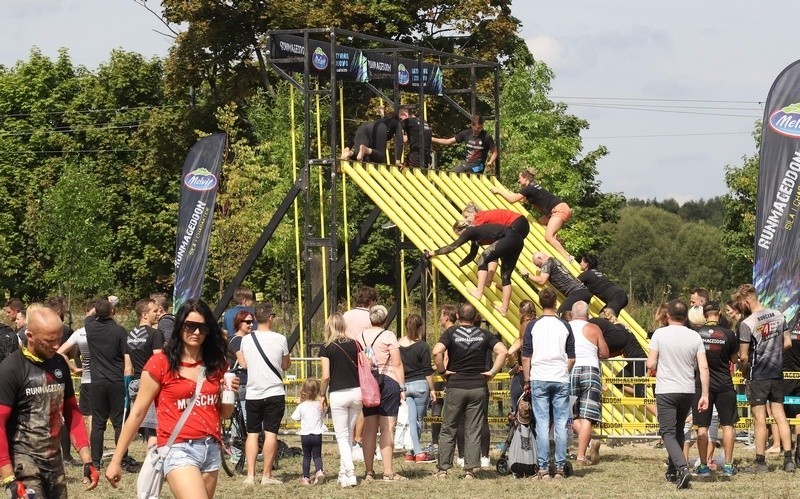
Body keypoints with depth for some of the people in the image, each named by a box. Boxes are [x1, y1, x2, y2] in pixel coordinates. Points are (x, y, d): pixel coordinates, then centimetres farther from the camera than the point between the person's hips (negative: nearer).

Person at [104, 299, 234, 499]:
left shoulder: (216, 364, 10)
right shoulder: (161, 363, -5)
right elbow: (137, 413, -2)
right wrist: (116, 460, -2)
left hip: (211, 449, 6)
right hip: (178, 450, -6)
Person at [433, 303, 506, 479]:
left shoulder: (451, 333, -2)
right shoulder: (484, 335, 3)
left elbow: (437, 352, -17)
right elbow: (502, 351, -8)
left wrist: (442, 371, -4)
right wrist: (492, 372, -1)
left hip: (456, 386, -1)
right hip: (478, 386, 1)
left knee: (448, 429, 7)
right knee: (473, 431, 5)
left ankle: (443, 469, 6)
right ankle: (470, 470, 1)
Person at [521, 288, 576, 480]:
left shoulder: (533, 326, -1)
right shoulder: (565, 326, 3)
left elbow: (526, 356, 0)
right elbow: (572, 358, 6)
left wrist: (527, 380, 9)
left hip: (539, 379, -1)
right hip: (560, 380, 1)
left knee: (542, 424, -1)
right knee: (561, 424, 5)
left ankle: (543, 469, -4)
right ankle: (560, 468, 4)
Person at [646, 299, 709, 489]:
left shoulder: (660, 334, -7)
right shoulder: (695, 337, 1)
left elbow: (650, 365, -8)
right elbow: (704, 368, -3)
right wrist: (705, 395, 2)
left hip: (666, 391, -4)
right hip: (687, 391, 4)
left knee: (668, 433, -4)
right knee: (678, 431, 20)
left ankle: (683, 468, -25)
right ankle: (672, 471, 27)